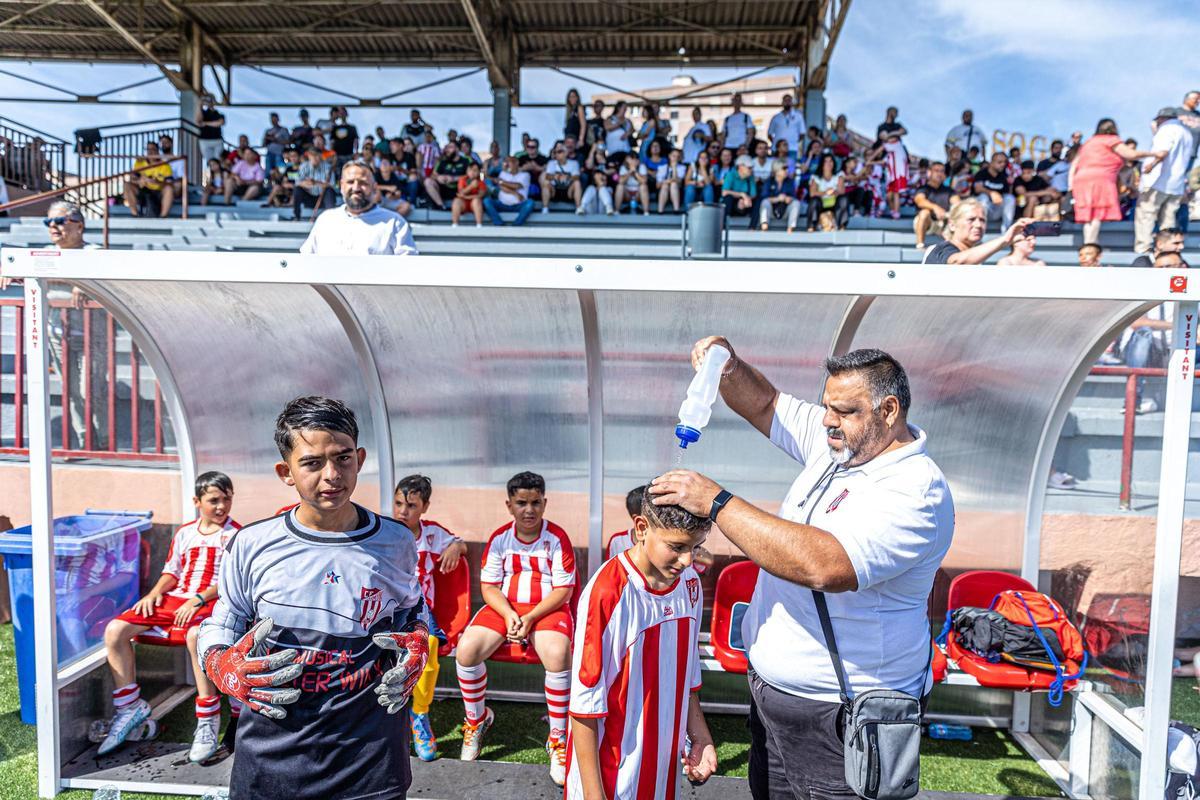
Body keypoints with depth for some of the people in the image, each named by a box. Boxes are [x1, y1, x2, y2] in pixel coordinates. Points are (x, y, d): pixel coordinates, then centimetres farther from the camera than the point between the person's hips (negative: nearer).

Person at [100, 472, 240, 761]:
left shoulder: (234, 534, 0)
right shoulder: (184, 533, 18)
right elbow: (172, 572, 20)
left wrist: (199, 599, -20)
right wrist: (155, 592, 0)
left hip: (212, 600, -7)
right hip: (175, 598, 7)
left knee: (196, 635, -40)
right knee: (115, 631, -10)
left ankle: (207, 720, -28)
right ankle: (129, 706, 5)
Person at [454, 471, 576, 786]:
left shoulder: (557, 538, -6)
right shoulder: (499, 538, 2)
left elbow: (563, 590, -7)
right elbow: (488, 587, 3)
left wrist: (530, 618, -19)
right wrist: (509, 615, -15)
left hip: (547, 608, -3)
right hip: (505, 606, 3)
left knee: (558, 655, -34)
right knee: (466, 650, -20)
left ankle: (558, 738, -11)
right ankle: (477, 719, 11)